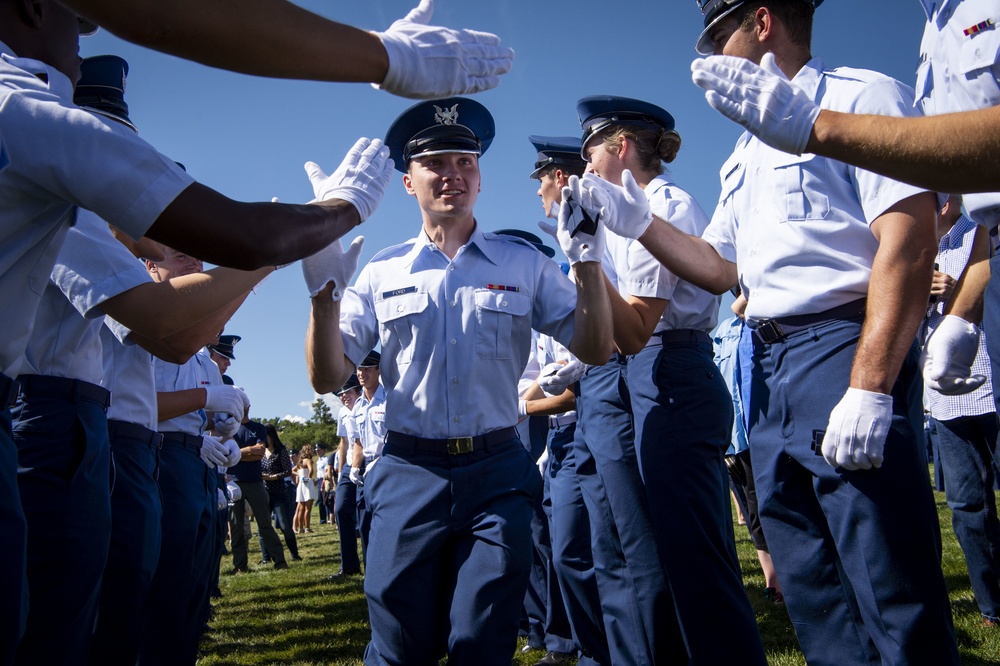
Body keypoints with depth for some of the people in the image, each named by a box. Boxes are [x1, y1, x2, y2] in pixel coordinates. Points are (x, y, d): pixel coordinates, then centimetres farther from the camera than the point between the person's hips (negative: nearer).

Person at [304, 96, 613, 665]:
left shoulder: (524, 264, 7)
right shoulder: (381, 273, 7)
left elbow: (595, 350, 2)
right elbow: (328, 378, 3)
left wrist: (586, 261, -10)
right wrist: (326, 296, -13)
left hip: (498, 474, 0)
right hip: (409, 474, 0)